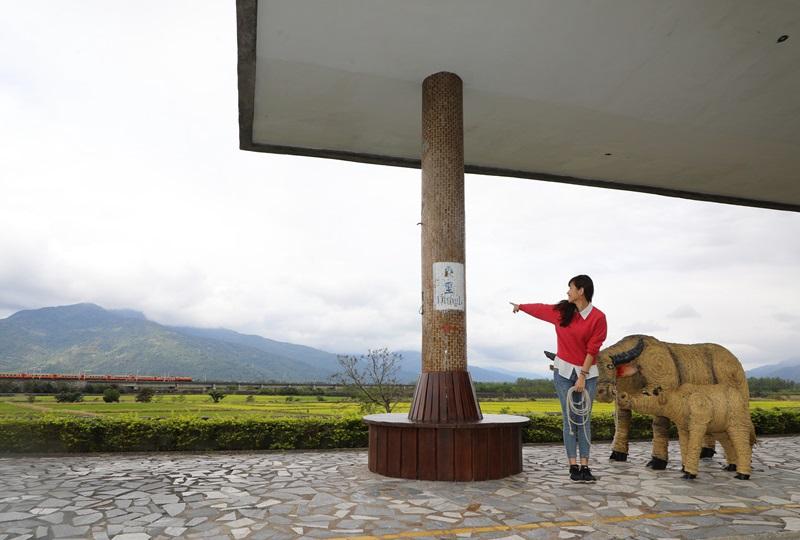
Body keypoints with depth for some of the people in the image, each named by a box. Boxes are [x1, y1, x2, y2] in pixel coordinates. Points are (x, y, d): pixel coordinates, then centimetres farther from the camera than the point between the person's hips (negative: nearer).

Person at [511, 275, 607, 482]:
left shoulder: (598, 317, -10)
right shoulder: (561, 311, 1)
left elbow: (593, 349, -11)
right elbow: (540, 309, 19)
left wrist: (583, 376, -13)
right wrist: (520, 306, 35)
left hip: (587, 373, -2)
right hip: (563, 371, 2)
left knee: (584, 419, -2)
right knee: (570, 419, 0)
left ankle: (585, 467, 4)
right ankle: (573, 467, 3)